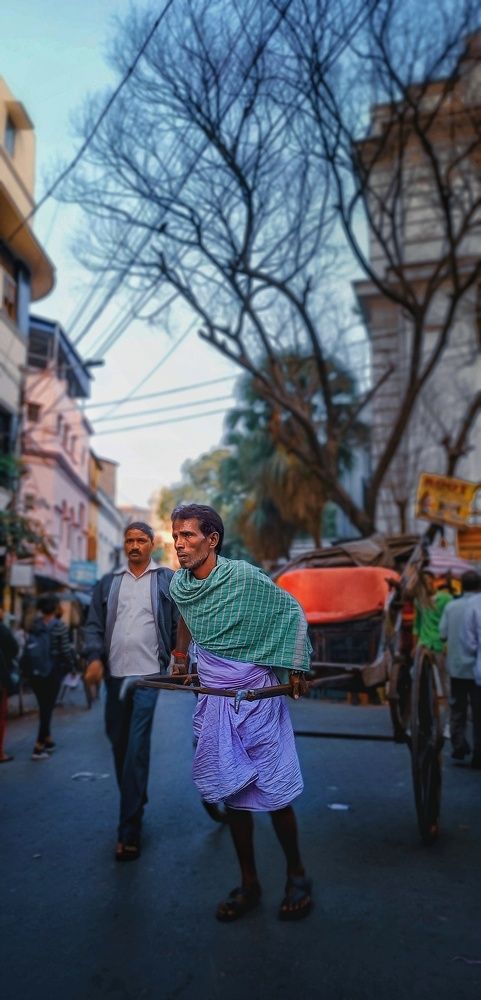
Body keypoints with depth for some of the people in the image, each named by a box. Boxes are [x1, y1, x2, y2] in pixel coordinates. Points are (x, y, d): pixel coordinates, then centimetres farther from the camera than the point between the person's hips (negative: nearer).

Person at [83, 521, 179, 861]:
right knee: (119, 743, 14)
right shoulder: (108, 583, 12)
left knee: (137, 748, -10)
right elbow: (94, 625, 7)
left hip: (148, 674, -4)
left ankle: (129, 831, -5)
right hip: (115, 674, 4)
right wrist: (95, 658, -8)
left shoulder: (168, 580, 5)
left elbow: (182, 623, 2)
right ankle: (135, 803, 36)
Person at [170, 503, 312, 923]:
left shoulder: (244, 577, -17)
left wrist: (295, 668, -6)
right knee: (233, 794, 10)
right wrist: (181, 660, 25)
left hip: (258, 699, -4)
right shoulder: (179, 585, -1)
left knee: (274, 793, 3)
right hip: (214, 703, 5)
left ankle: (297, 876, 25)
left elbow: (292, 612, -6)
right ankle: (249, 884, 25)